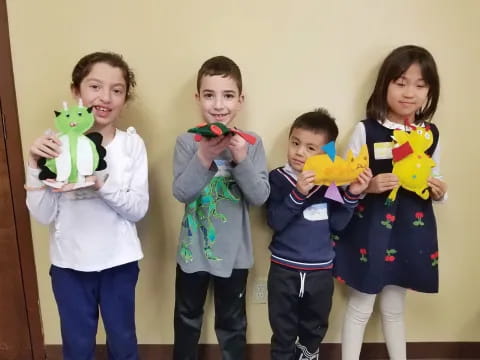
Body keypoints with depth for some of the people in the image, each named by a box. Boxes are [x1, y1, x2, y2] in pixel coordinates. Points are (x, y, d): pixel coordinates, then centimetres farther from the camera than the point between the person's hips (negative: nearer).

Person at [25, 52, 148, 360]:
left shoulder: (132, 144, -9)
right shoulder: (56, 145, -8)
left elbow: (139, 209, -12)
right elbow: (44, 216, -9)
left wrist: (102, 184, -28)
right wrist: (36, 166, -21)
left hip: (119, 261, 0)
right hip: (70, 264, 1)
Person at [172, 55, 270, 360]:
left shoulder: (252, 143, -9)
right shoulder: (187, 142, -10)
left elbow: (260, 197, -15)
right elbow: (181, 193, -18)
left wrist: (242, 160, -29)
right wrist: (203, 159, -32)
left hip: (234, 252, 0)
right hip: (194, 250, 1)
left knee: (232, 321, 19)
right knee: (188, 317, 23)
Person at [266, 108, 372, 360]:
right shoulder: (278, 178, -10)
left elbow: (337, 223, -7)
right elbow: (275, 222, -19)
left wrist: (352, 194, -19)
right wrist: (297, 194, -30)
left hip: (320, 270, 3)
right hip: (284, 268, -2)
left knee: (315, 327, 25)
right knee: (283, 330, 13)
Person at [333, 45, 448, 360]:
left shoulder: (431, 134, 3)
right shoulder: (366, 130, -9)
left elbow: (434, 180, 13)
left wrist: (439, 191, -8)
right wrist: (369, 186, -24)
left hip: (412, 229, 4)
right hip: (370, 228, -3)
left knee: (394, 308, 21)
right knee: (361, 307, 10)